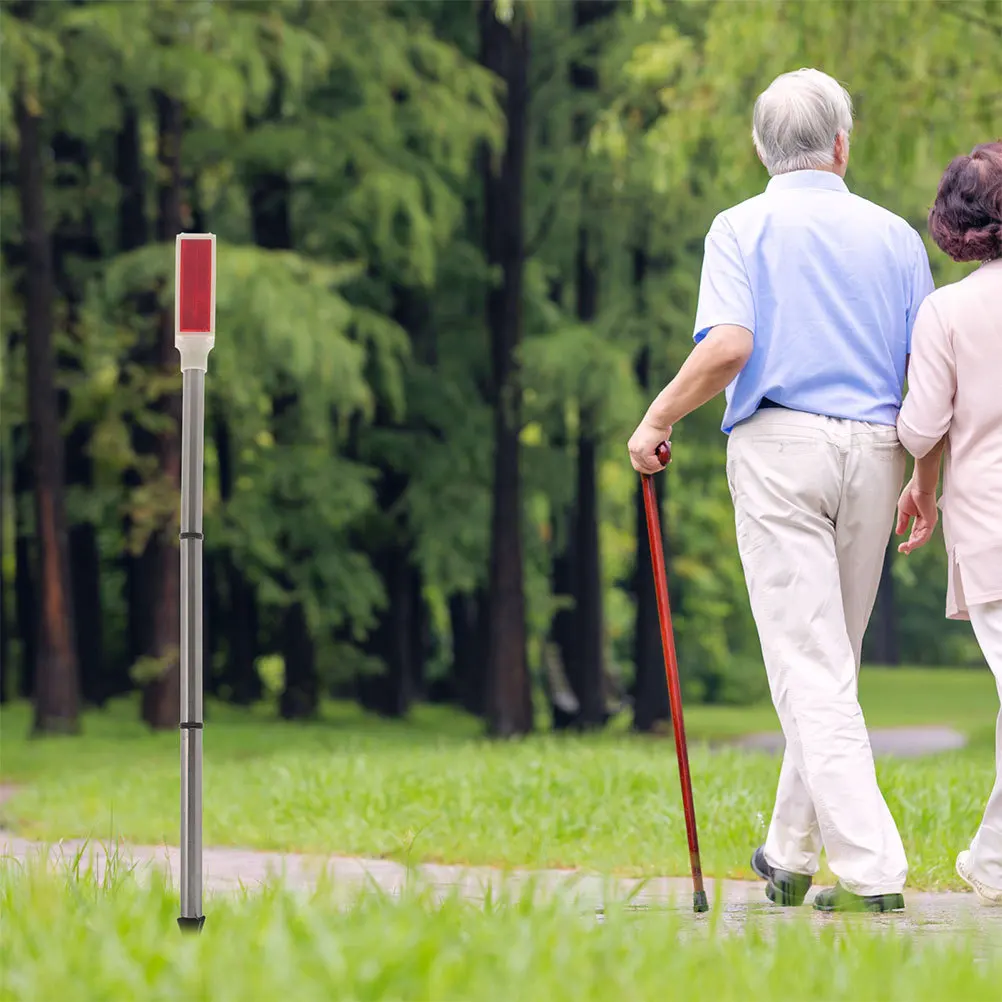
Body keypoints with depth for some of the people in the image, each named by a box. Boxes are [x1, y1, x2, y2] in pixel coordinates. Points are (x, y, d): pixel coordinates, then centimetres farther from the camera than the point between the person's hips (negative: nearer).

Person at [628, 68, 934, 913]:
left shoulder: (744, 227, 1)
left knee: (811, 668, -7)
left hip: (780, 441, -4)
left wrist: (658, 419, -2)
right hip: (873, 449, 4)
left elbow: (729, 345, -15)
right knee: (832, 662, 15)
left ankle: (872, 872, -15)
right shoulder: (894, 235, 10)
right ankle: (790, 858, 24)